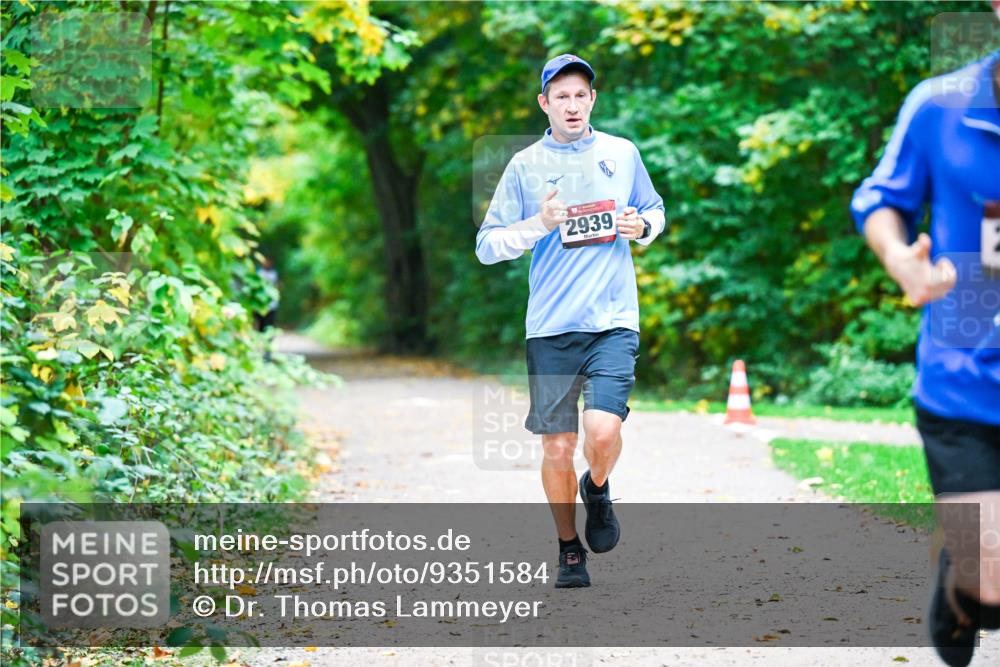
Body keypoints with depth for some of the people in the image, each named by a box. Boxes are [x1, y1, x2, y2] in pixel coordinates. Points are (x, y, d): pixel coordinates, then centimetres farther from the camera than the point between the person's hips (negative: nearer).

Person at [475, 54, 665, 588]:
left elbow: (656, 212, 24)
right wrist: (538, 225, -12)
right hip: (550, 327, 0)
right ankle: (569, 550, 23)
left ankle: (598, 489, 17)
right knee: (557, 448, 2)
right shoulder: (524, 166, 4)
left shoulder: (623, 154, 9)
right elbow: (486, 246, 4)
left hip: (614, 322, 0)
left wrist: (643, 226, 1)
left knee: (602, 431, -18)